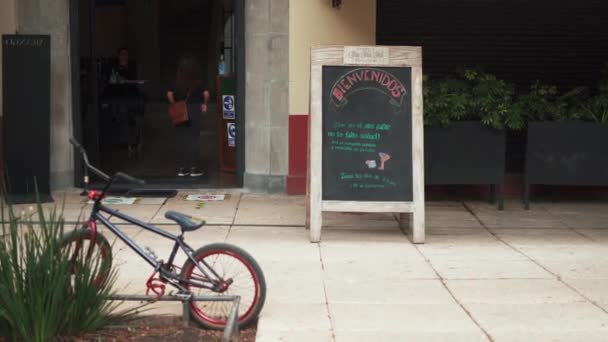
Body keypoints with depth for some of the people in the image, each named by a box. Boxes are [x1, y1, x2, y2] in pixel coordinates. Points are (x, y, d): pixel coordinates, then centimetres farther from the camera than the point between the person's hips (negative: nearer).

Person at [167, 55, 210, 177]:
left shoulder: (177, 81, -1)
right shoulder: (198, 80, -6)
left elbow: (169, 94, -5)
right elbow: (206, 93, -12)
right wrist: (204, 104, 5)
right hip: (195, 109, -2)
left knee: (180, 139, 7)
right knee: (194, 139, 4)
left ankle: (181, 168, 10)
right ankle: (194, 168, 4)